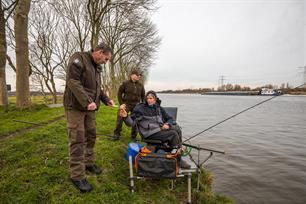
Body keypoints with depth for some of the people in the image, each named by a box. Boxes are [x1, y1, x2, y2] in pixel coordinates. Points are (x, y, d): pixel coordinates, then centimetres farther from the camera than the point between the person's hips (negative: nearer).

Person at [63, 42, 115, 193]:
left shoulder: (96, 67, 16)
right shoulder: (79, 58, -11)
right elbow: (73, 81, -21)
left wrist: (106, 100, 8)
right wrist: (87, 102, -26)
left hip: (90, 108, 8)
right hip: (76, 106, -8)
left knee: (91, 136, 12)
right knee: (77, 140, -6)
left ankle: (89, 163, 28)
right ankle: (77, 176, 3)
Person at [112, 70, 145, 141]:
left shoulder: (140, 85, 10)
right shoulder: (125, 83, 0)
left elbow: (143, 96, 17)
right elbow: (119, 93, 3)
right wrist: (121, 103, -5)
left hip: (136, 105, 3)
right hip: (126, 104, -3)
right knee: (120, 118, -13)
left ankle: (133, 136, 22)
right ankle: (116, 134, 5)